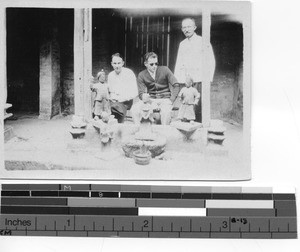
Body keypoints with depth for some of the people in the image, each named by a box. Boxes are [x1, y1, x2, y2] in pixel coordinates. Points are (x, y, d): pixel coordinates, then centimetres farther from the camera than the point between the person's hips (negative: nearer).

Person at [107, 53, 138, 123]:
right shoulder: (110, 75, 12)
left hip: (126, 101, -4)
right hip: (114, 101, 4)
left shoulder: (129, 73, -4)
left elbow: (134, 93, -7)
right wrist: (112, 97, -6)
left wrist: (120, 98, -16)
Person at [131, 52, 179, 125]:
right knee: (134, 109, -25)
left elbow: (176, 86, -5)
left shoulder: (164, 70, -5)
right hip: (151, 100, 2)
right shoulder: (141, 75, 0)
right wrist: (144, 96, -27)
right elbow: (141, 93, -2)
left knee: (165, 111, -36)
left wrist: (171, 101, -16)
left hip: (165, 99, -2)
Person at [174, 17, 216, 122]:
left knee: (198, 108, -11)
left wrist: (208, 78, -8)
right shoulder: (182, 44, 18)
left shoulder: (203, 42, 3)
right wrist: (176, 81, 12)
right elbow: (179, 64, 21)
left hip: (199, 80, -4)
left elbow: (211, 62, 1)